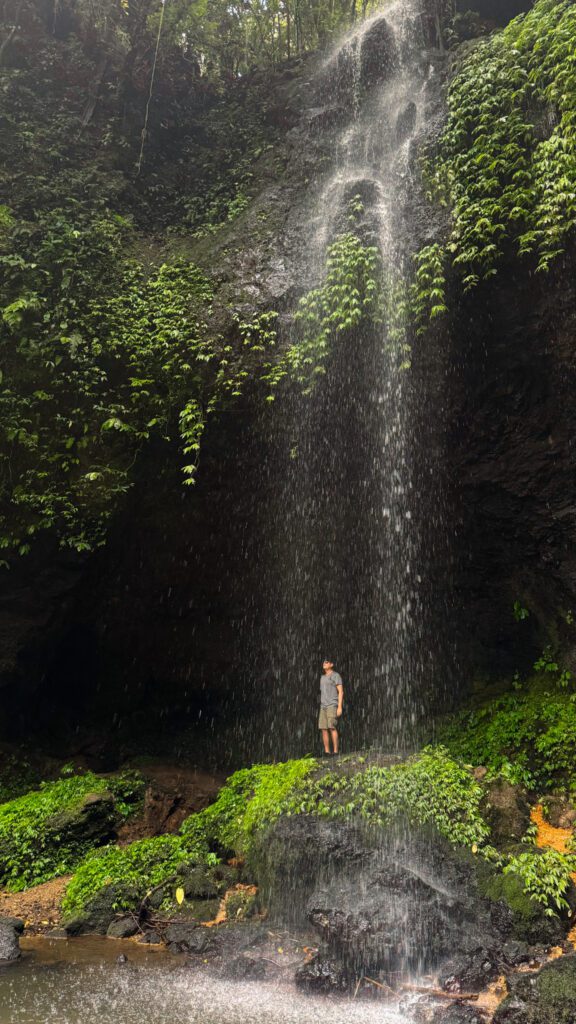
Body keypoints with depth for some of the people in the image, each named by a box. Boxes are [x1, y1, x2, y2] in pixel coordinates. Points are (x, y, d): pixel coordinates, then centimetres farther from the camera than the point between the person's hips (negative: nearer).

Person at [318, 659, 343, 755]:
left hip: (333, 705, -7)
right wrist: (321, 707, 15)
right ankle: (327, 751, 4)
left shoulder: (336, 676, -2)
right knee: (324, 729, 1)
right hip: (323, 706, 7)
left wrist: (340, 707, -16)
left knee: (332, 727, -14)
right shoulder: (322, 677, 20)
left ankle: (335, 751, -12)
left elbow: (341, 691, -8)